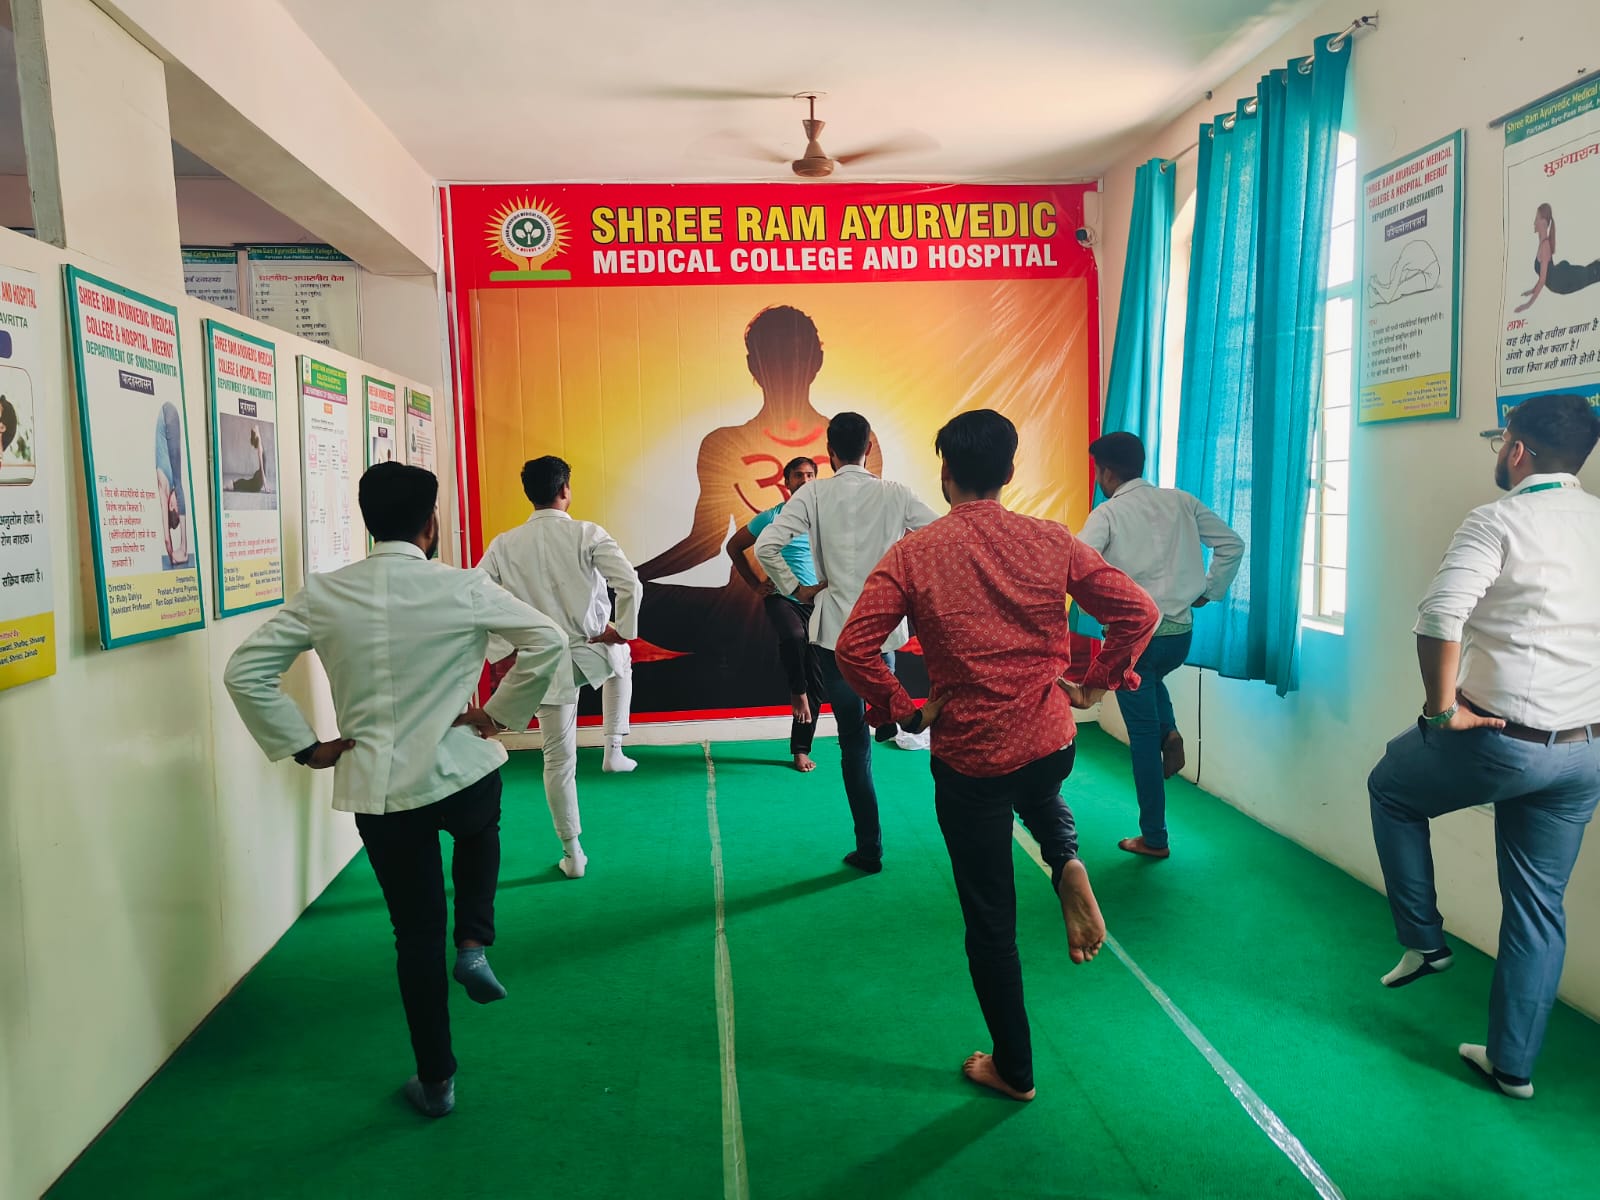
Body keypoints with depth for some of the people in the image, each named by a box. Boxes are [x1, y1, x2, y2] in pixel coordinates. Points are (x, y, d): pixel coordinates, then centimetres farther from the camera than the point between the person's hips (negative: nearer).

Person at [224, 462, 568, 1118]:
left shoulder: (322, 595, -2)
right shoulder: (464, 589, -10)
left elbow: (244, 671, -1)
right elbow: (550, 643, -13)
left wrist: (305, 748, 4)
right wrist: (499, 714, -2)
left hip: (375, 788, 2)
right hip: (461, 773, -2)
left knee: (417, 933, 16)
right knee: (481, 830, 37)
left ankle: (436, 1080, 27)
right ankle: (474, 946, 20)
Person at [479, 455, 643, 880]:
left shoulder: (504, 545, -4)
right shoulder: (587, 534, -12)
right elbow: (630, 584, -21)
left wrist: (501, 648, 2)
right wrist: (622, 629, -6)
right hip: (594, 651, -1)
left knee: (558, 760, 11)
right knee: (622, 662, 38)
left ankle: (573, 854, 20)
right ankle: (614, 749, 34)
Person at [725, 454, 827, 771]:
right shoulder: (772, 517, 0)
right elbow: (734, 546, 10)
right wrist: (755, 584, 4)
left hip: (817, 602, 3)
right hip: (782, 598, -3)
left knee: (817, 680, 3)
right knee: (794, 636, -39)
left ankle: (801, 749, 14)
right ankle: (797, 692, -12)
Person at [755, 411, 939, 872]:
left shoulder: (815, 494, -4)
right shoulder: (895, 494, 0)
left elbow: (766, 545, -14)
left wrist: (795, 588, -2)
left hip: (835, 630, -1)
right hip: (886, 627, 1)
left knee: (854, 739, 6)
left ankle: (869, 847, 10)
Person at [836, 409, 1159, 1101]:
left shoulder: (912, 555, -11)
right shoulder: (1051, 542, -4)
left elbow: (853, 648, -20)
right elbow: (1137, 612, -6)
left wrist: (904, 710, -6)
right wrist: (1095, 684, 5)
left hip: (969, 757, -2)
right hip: (1052, 744, 3)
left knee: (990, 918, 13)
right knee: (1039, 797, 41)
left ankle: (1014, 1070, 28)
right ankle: (1068, 870, 11)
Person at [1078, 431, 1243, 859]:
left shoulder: (1108, 514, -8)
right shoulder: (1181, 502, 5)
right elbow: (1232, 543, 5)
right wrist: (1209, 591, 12)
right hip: (1180, 632, 5)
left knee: (1142, 734, 6)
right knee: (1151, 676, 39)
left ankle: (1154, 839, 14)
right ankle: (1169, 731, 11)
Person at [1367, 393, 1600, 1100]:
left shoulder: (1498, 521, -12)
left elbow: (1439, 617, -27)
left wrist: (1442, 708, -15)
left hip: (1500, 742, -6)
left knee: (1391, 788, 23)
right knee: (1539, 907, 15)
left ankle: (1423, 940, 24)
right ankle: (1512, 1063, 27)